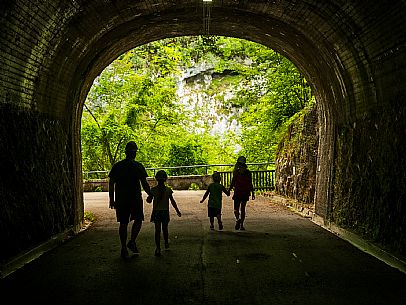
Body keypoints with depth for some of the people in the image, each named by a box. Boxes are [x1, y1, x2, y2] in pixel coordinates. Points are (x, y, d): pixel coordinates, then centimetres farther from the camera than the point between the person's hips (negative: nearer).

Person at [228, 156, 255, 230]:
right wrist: (252, 193, 6)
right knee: (243, 209, 12)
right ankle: (241, 225, 12)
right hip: (246, 192, 3)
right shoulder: (248, 172, 0)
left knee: (236, 208, 5)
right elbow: (250, 184, 0)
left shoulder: (236, 172, -8)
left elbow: (233, 183, -8)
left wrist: (229, 190, 4)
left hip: (237, 192, -3)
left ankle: (238, 219, -25)